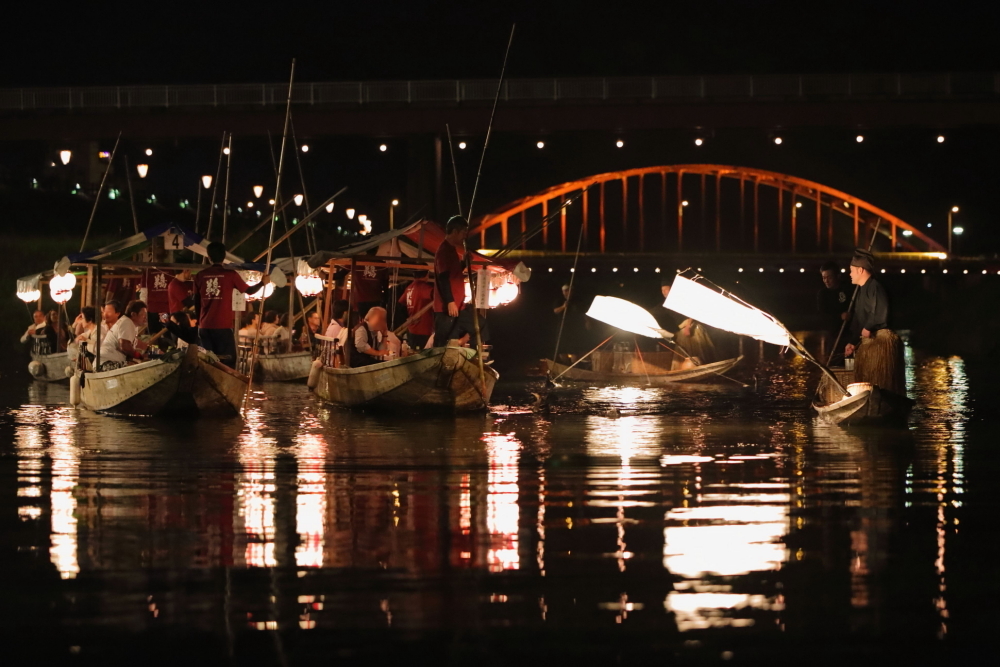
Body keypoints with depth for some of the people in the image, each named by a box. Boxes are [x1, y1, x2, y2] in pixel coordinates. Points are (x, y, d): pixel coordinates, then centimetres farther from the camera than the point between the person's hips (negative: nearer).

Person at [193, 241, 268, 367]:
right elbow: (249, 290, 6)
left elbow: (196, 301, 10)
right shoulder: (230, 274, -4)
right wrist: (263, 282, 25)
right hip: (223, 326, -3)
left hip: (204, 327, 3)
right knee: (227, 362, 2)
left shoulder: (200, 276, 4)